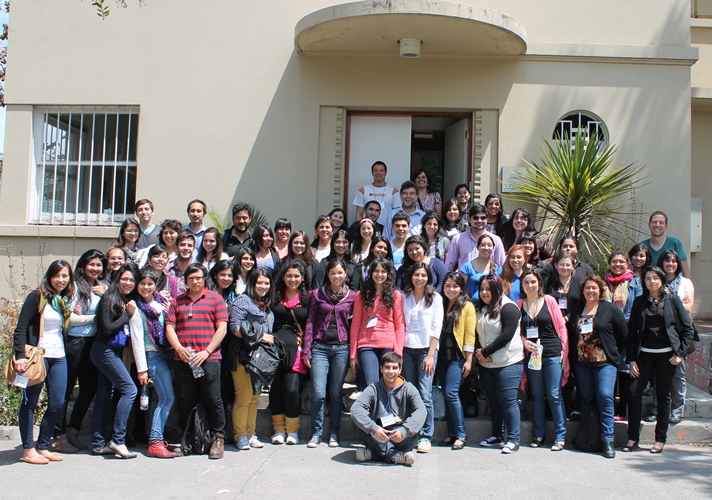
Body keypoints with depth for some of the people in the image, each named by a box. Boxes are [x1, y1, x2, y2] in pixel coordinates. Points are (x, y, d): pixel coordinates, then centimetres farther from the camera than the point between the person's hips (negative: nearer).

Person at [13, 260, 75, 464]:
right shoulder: (37, 297, -6)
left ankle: (43, 446, 19)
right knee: (30, 402, 3)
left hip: (59, 357, 7)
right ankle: (28, 449, 11)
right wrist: (20, 356, -20)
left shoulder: (66, 301, 13)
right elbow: (21, 328, -12)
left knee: (58, 404, 6)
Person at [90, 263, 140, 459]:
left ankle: (98, 443, 15)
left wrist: (131, 313, -5)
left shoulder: (129, 301, 10)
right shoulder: (109, 299, -11)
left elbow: (126, 330, 10)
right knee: (129, 389, -14)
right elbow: (107, 329, -17)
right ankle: (118, 441, -10)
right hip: (105, 351, -8)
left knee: (104, 397, 10)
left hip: (116, 352, 8)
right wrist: (128, 314, -12)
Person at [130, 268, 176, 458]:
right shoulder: (137, 309, -6)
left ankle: (155, 437, 18)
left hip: (168, 353, 6)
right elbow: (137, 340, -9)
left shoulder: (161, 302, 9)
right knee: (167, 398, -11)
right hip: (153, 355, -6)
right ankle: (155, 442, -8)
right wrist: (141, 369, -11)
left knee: (159, 398, 10)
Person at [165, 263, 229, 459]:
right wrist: (179, 348, -9)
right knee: (185, 402, 7)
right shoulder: (177, 301, 16)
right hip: (183, 360, 3)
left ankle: (217, 438, 10)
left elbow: (222, 328, 1)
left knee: (213, 401, -2)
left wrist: (206, 351, -10)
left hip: (209, 359, -3)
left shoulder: (215, 299, 8)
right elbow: (169, 327, 9)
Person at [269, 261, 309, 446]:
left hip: (297, 349, -2)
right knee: (275, 388, -1)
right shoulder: (275, 296, 10)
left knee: (292, 388, -11)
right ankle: (278, 429, 11)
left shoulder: (308, 297, 7)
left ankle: (292, 430, 5)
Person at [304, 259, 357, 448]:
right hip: (320, 347, 0)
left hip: (341, 348, 0)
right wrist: (306, 350, 1)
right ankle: (316, 433, 10)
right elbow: (310, 322, 6)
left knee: (336, 393, 6)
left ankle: (333, 433, 18)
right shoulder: (317, 294, 6)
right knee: (318, 393, -6)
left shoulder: (352, 296, 6)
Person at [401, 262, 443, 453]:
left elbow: (436, 328, -2)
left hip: (426, 349, -2)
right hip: (407, 349, 3)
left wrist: (430, 355, -8)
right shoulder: (404, 297, 10)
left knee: (425, 394, -9)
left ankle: (426, 436, -3)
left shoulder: (435, 298, 3)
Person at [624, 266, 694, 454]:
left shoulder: (672, 299, 1)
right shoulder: (639, 301, 7)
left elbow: (688, 328, 1)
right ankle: (632, 438, 2)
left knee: (663, 395, 5)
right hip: (644, 354, 2)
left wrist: (681, 353, -6)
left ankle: (660, 439, 15)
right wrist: (631, 359, -1)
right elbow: (632, 331, 5)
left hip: (666, 354, -1)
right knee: (635, 391, -8)